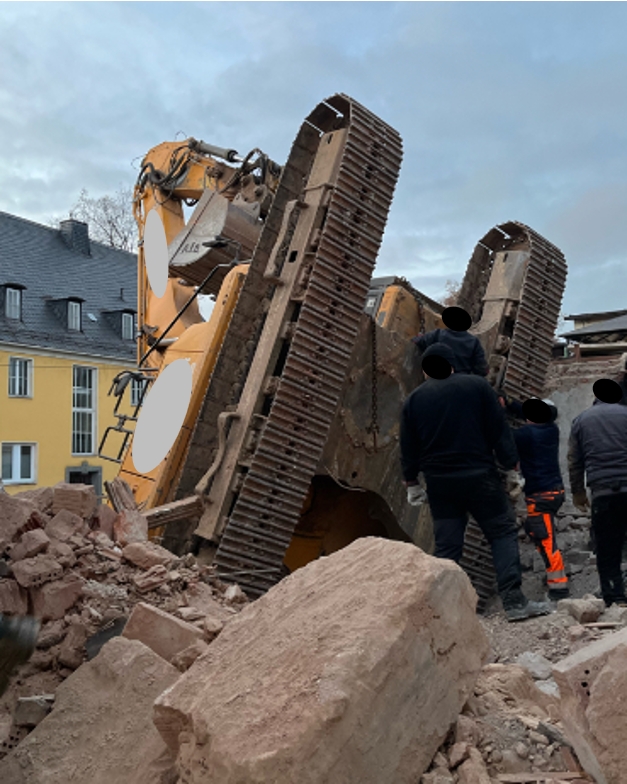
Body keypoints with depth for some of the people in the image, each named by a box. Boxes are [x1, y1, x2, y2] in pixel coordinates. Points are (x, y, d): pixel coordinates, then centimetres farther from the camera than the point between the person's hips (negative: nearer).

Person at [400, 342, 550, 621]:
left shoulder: (414, 399, 6)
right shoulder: (477, 385, 0)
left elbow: (408, 449, 9)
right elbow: (500, 431, -2)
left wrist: (411, 483, 18)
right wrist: (512, 467, 4)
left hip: (439, 483, 3)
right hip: (479, 477, -3)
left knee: (446, 545, 8)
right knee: (503, 533, 6)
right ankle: (514, 601, -2)